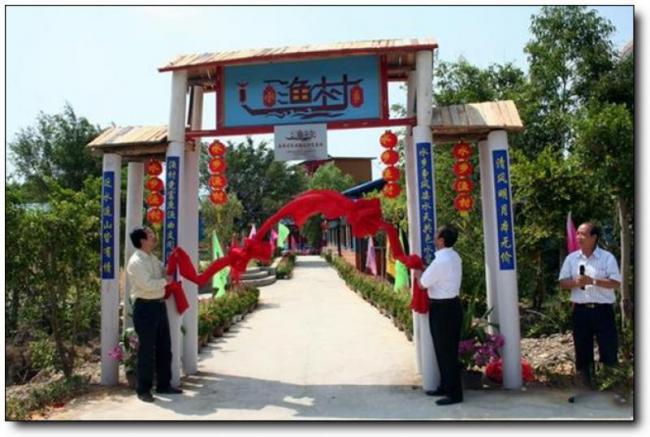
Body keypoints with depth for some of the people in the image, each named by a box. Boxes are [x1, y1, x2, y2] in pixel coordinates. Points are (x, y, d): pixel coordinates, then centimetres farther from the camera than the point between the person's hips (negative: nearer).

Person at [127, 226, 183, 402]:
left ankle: (163, 385, 27)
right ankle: (143, 390, 15)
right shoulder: (136, 262, -16)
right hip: (145, 307, -9)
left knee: (164, 347, 14)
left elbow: (163, 271, 25)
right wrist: (166, 281, -11)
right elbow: (148, 284, -25)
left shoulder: (153, 258, 12)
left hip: (159, 305, 9)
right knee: (146, 350, 1)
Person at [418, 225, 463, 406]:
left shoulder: (441, 261, -23)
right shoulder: (453, 257, 7)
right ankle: (445, 386, 30)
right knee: (445, 349, 18)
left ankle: (454, 393, 9)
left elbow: (423, 284, -13)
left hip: (442, 309, -10)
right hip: (451, 305, 10)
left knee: (446, 351, 0)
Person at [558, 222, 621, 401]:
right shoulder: (571, 258, 6)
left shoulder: (607, 257, -3)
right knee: (582, 350, 9)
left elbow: (615, 282, -9)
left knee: (609, 349, 2)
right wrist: (575, 282, -14)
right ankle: (585, 387, 21)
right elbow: (563, 282, 6)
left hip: (603, 310, -3)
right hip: (581, 310, 3)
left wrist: (593, 281, -20)